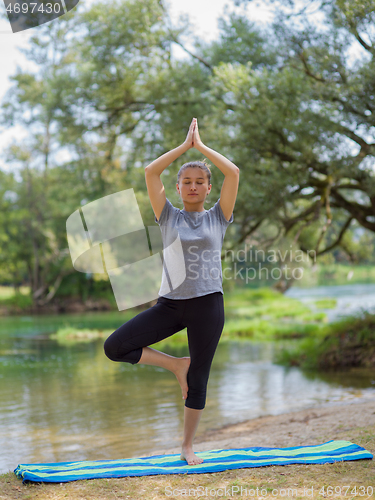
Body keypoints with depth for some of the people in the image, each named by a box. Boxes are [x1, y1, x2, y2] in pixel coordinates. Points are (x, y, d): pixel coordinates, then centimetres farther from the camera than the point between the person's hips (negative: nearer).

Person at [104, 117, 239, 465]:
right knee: (115, 347, -13)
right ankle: (176, 364, 7)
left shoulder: (218, 217, 7)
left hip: (207, 304, -1)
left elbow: (233, 172, -3)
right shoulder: (168, 217, 8)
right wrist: (184, 145, 3)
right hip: (170, 303, 1)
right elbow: (151, 172, -1)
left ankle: (187, 447, 21)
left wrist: (201, 146, 4)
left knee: (198, 379, 4)